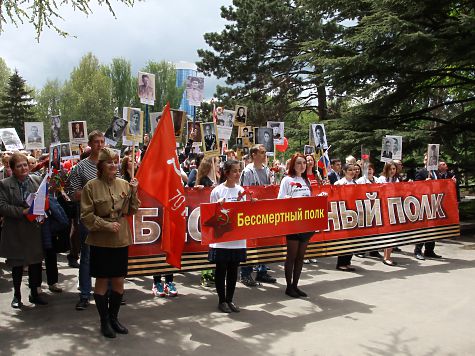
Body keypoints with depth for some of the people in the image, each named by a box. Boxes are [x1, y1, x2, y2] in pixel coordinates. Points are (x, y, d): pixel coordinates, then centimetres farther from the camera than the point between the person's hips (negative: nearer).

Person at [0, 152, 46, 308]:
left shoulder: (37, 180, 3)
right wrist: (22, 211, -21)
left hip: (35, 229, 3)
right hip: (15, 232, -3)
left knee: (36, 262, 10)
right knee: (17, 264, 9)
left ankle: (34, 293, 26)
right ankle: (17, 295, 25)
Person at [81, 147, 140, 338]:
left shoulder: (124, 184, 3)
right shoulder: (92, 186, -8)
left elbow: (132, 210, 6)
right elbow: (86, 215, -8)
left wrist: (133, 191, -8)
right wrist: (107, 225, -17)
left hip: (121, 240, 4)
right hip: (100, 241, -3)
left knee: (118, 281, 11)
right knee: (102, 281, 7)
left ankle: (114, 318, 29)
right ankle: (104, 321, 23)